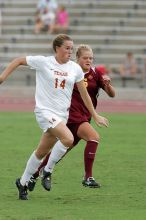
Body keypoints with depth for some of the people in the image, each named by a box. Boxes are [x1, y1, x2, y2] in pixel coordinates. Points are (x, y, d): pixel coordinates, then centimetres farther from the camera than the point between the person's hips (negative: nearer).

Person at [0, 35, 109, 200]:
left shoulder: (75, 68, 5)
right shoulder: (43, 62, -6)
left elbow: (84, 94, 14)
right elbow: (19, 61, 6)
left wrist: (95, 116, 15)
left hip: (62, 114, 5)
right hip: (45, 111, -5)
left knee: (41, 152, 11)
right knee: (68, 139, -27)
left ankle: (22, 183, 29)